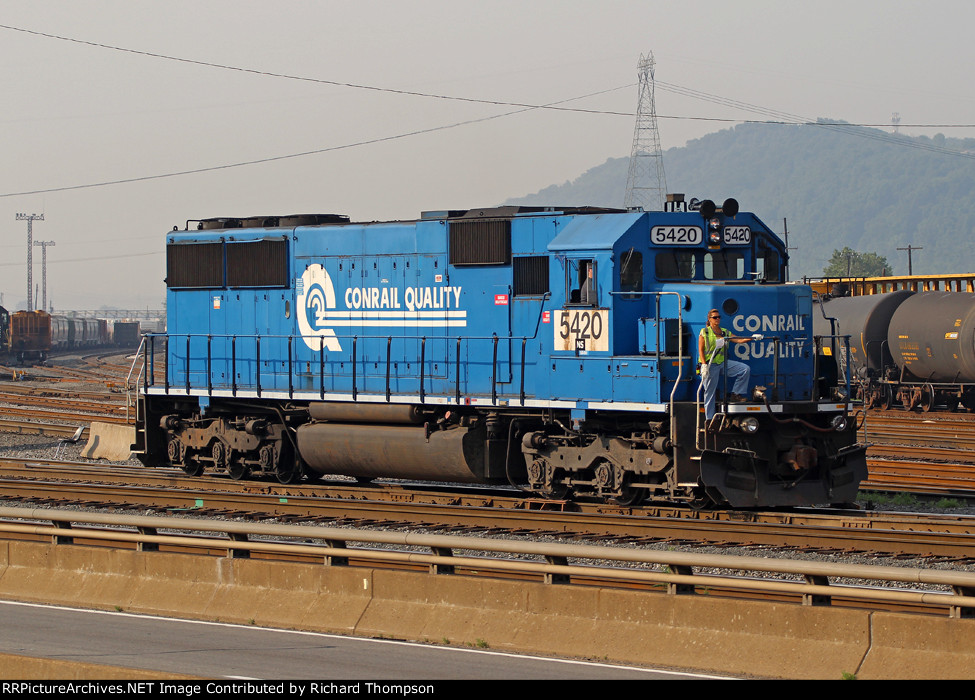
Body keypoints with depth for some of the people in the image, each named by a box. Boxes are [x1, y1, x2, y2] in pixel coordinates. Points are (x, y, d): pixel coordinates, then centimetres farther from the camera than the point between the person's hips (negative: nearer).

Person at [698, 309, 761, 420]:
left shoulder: (725, 332, 14)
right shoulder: (704, 332, 2)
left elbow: (739, 340, 6)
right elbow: (701, 349, -4)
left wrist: (752, 338, -10)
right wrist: (704, 365, -16)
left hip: (723, 362, 5)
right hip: (710, 365, -5)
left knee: (745, 369, -10)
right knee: (710, 393, -4)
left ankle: (735, 394, -2)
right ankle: (709, 419, 1)